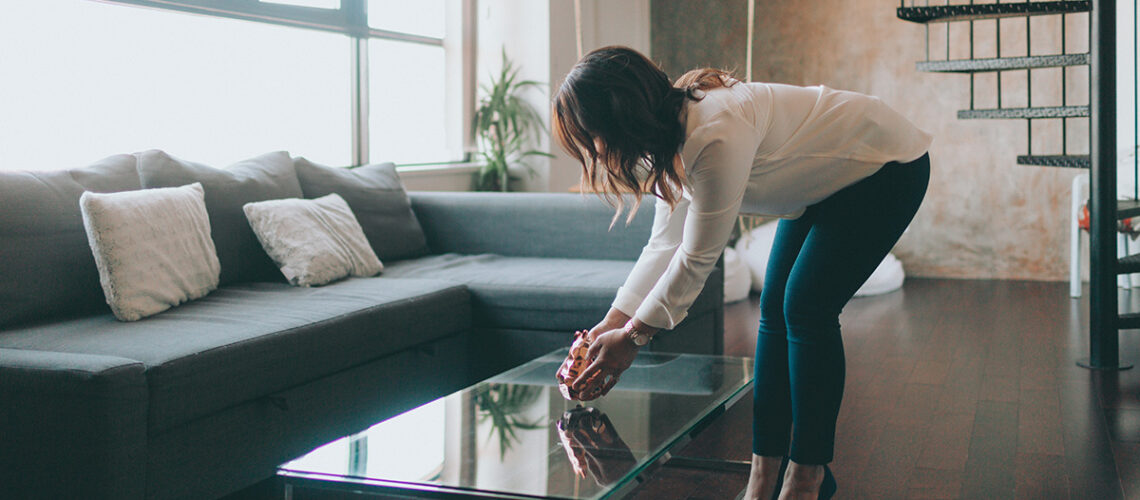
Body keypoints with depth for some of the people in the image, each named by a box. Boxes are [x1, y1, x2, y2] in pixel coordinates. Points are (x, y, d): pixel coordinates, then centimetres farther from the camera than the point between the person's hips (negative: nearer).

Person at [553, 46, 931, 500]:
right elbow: (665, 244, -1)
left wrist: (631, 337, -20)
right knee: (774, 309, 0)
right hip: (826, 186, 9)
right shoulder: (674, 136, -7)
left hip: (887, 166, -9)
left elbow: (697, 259, -30)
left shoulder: (717, 138, -37)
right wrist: (612, 323, -5)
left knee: (806, 308, -16)